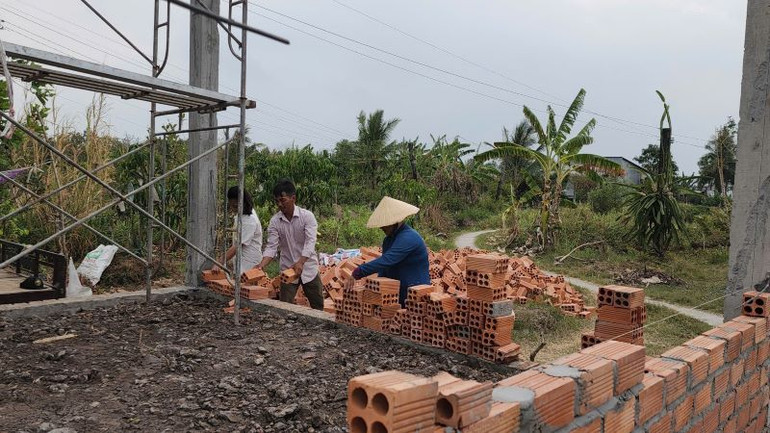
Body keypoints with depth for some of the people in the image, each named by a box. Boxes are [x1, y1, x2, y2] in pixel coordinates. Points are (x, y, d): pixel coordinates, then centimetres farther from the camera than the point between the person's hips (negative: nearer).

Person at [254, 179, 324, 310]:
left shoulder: (307, 216, -12)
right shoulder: (275, 221, -5)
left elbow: (310, 242, -21)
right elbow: (271, 247, -8)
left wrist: (300, 262, -36)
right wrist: (261, 265, -26)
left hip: (308, 269, -1)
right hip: (287, 270, 1)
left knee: (318, 307, 10)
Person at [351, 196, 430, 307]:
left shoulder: (408, 238, -21)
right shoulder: (388, 240, 11)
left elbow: (387, 260, -33)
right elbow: (384, 269, 13)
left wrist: (359, 272, -37)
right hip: (397, 294, 9)